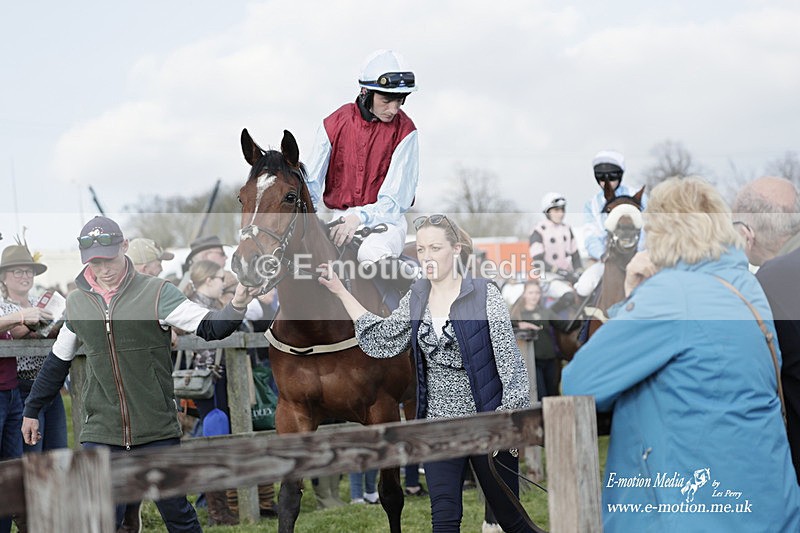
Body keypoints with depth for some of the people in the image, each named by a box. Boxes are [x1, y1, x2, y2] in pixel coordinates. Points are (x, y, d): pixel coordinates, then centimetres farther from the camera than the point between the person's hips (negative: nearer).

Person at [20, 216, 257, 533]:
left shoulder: (156, 293, -4)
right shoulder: (76, 303, 7)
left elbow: (209, 326, -12)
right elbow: (57, 361, 21)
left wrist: (237, 306, -32)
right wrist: (32, 410, 27)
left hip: (158, 434, -2)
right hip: (101, 434, 2)